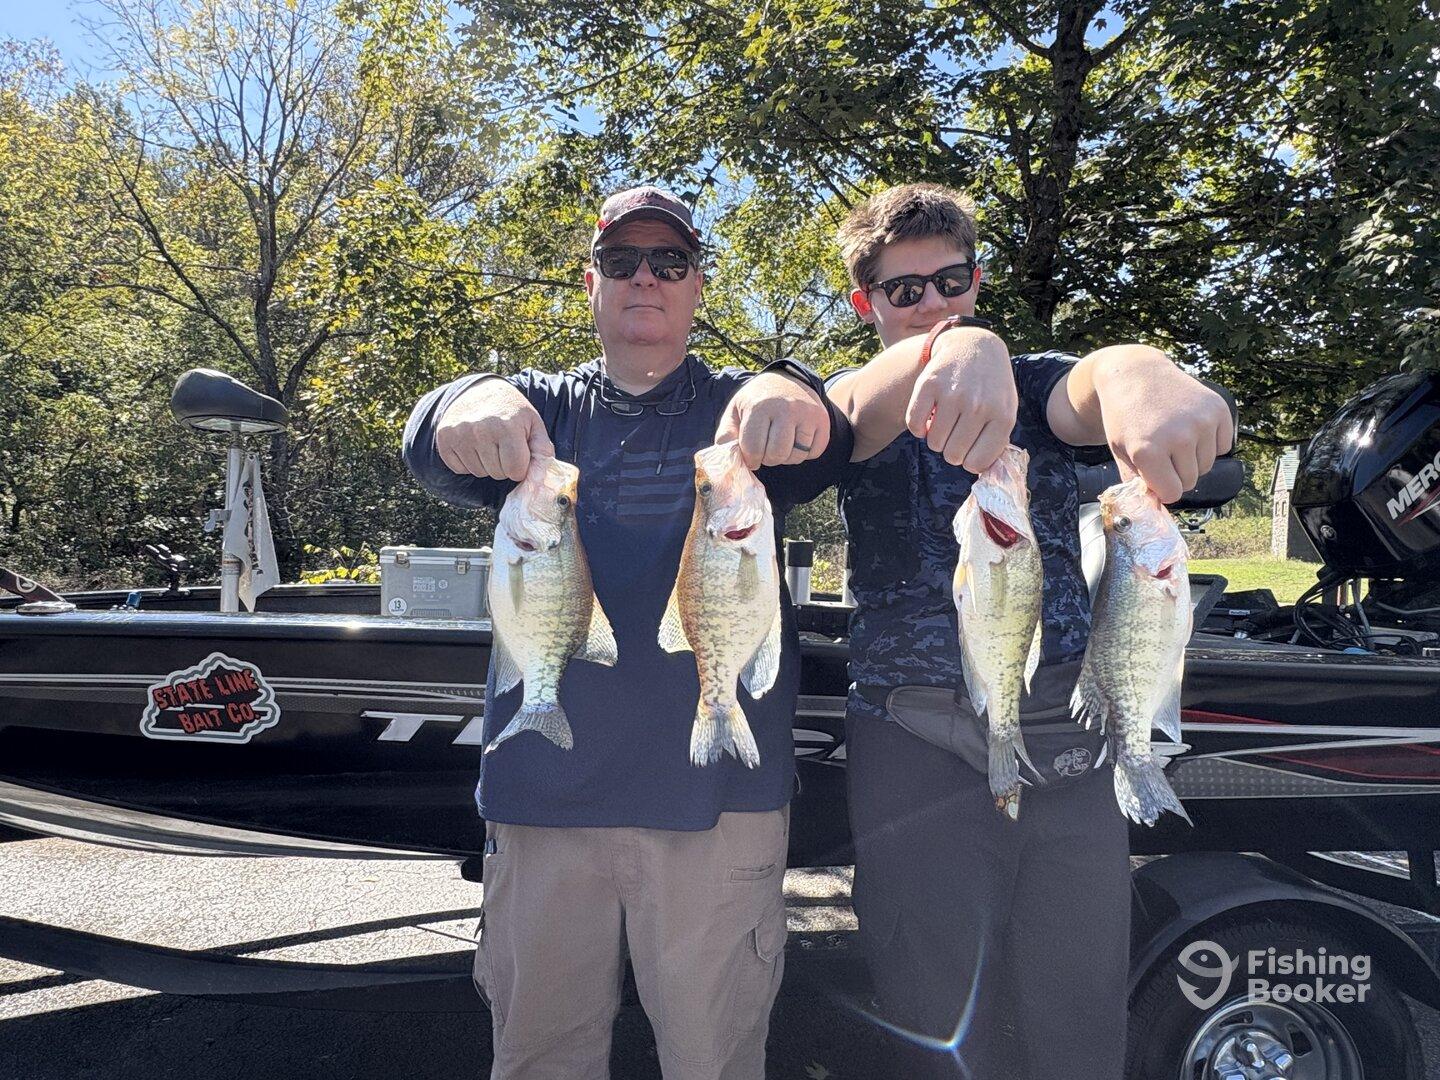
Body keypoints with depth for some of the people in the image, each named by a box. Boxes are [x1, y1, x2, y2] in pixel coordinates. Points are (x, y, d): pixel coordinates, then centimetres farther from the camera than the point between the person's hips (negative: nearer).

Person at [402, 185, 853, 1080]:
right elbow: (431, 446, -11)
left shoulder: (740, 413, 5)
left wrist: (793, 398, -41)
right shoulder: (542, 410, 9)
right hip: (545, 790, 2)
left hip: (717, 795, -1)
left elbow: (824, 444, -16)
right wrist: (473, 407, -36)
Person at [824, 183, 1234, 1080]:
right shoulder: (864, 402, 6)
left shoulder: (1032, 383, 10)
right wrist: (953, 351, -44)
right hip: (916, 751, -1)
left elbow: (1081, 391, -15)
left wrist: (1130, 368, -41)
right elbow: (857, 416, -20)